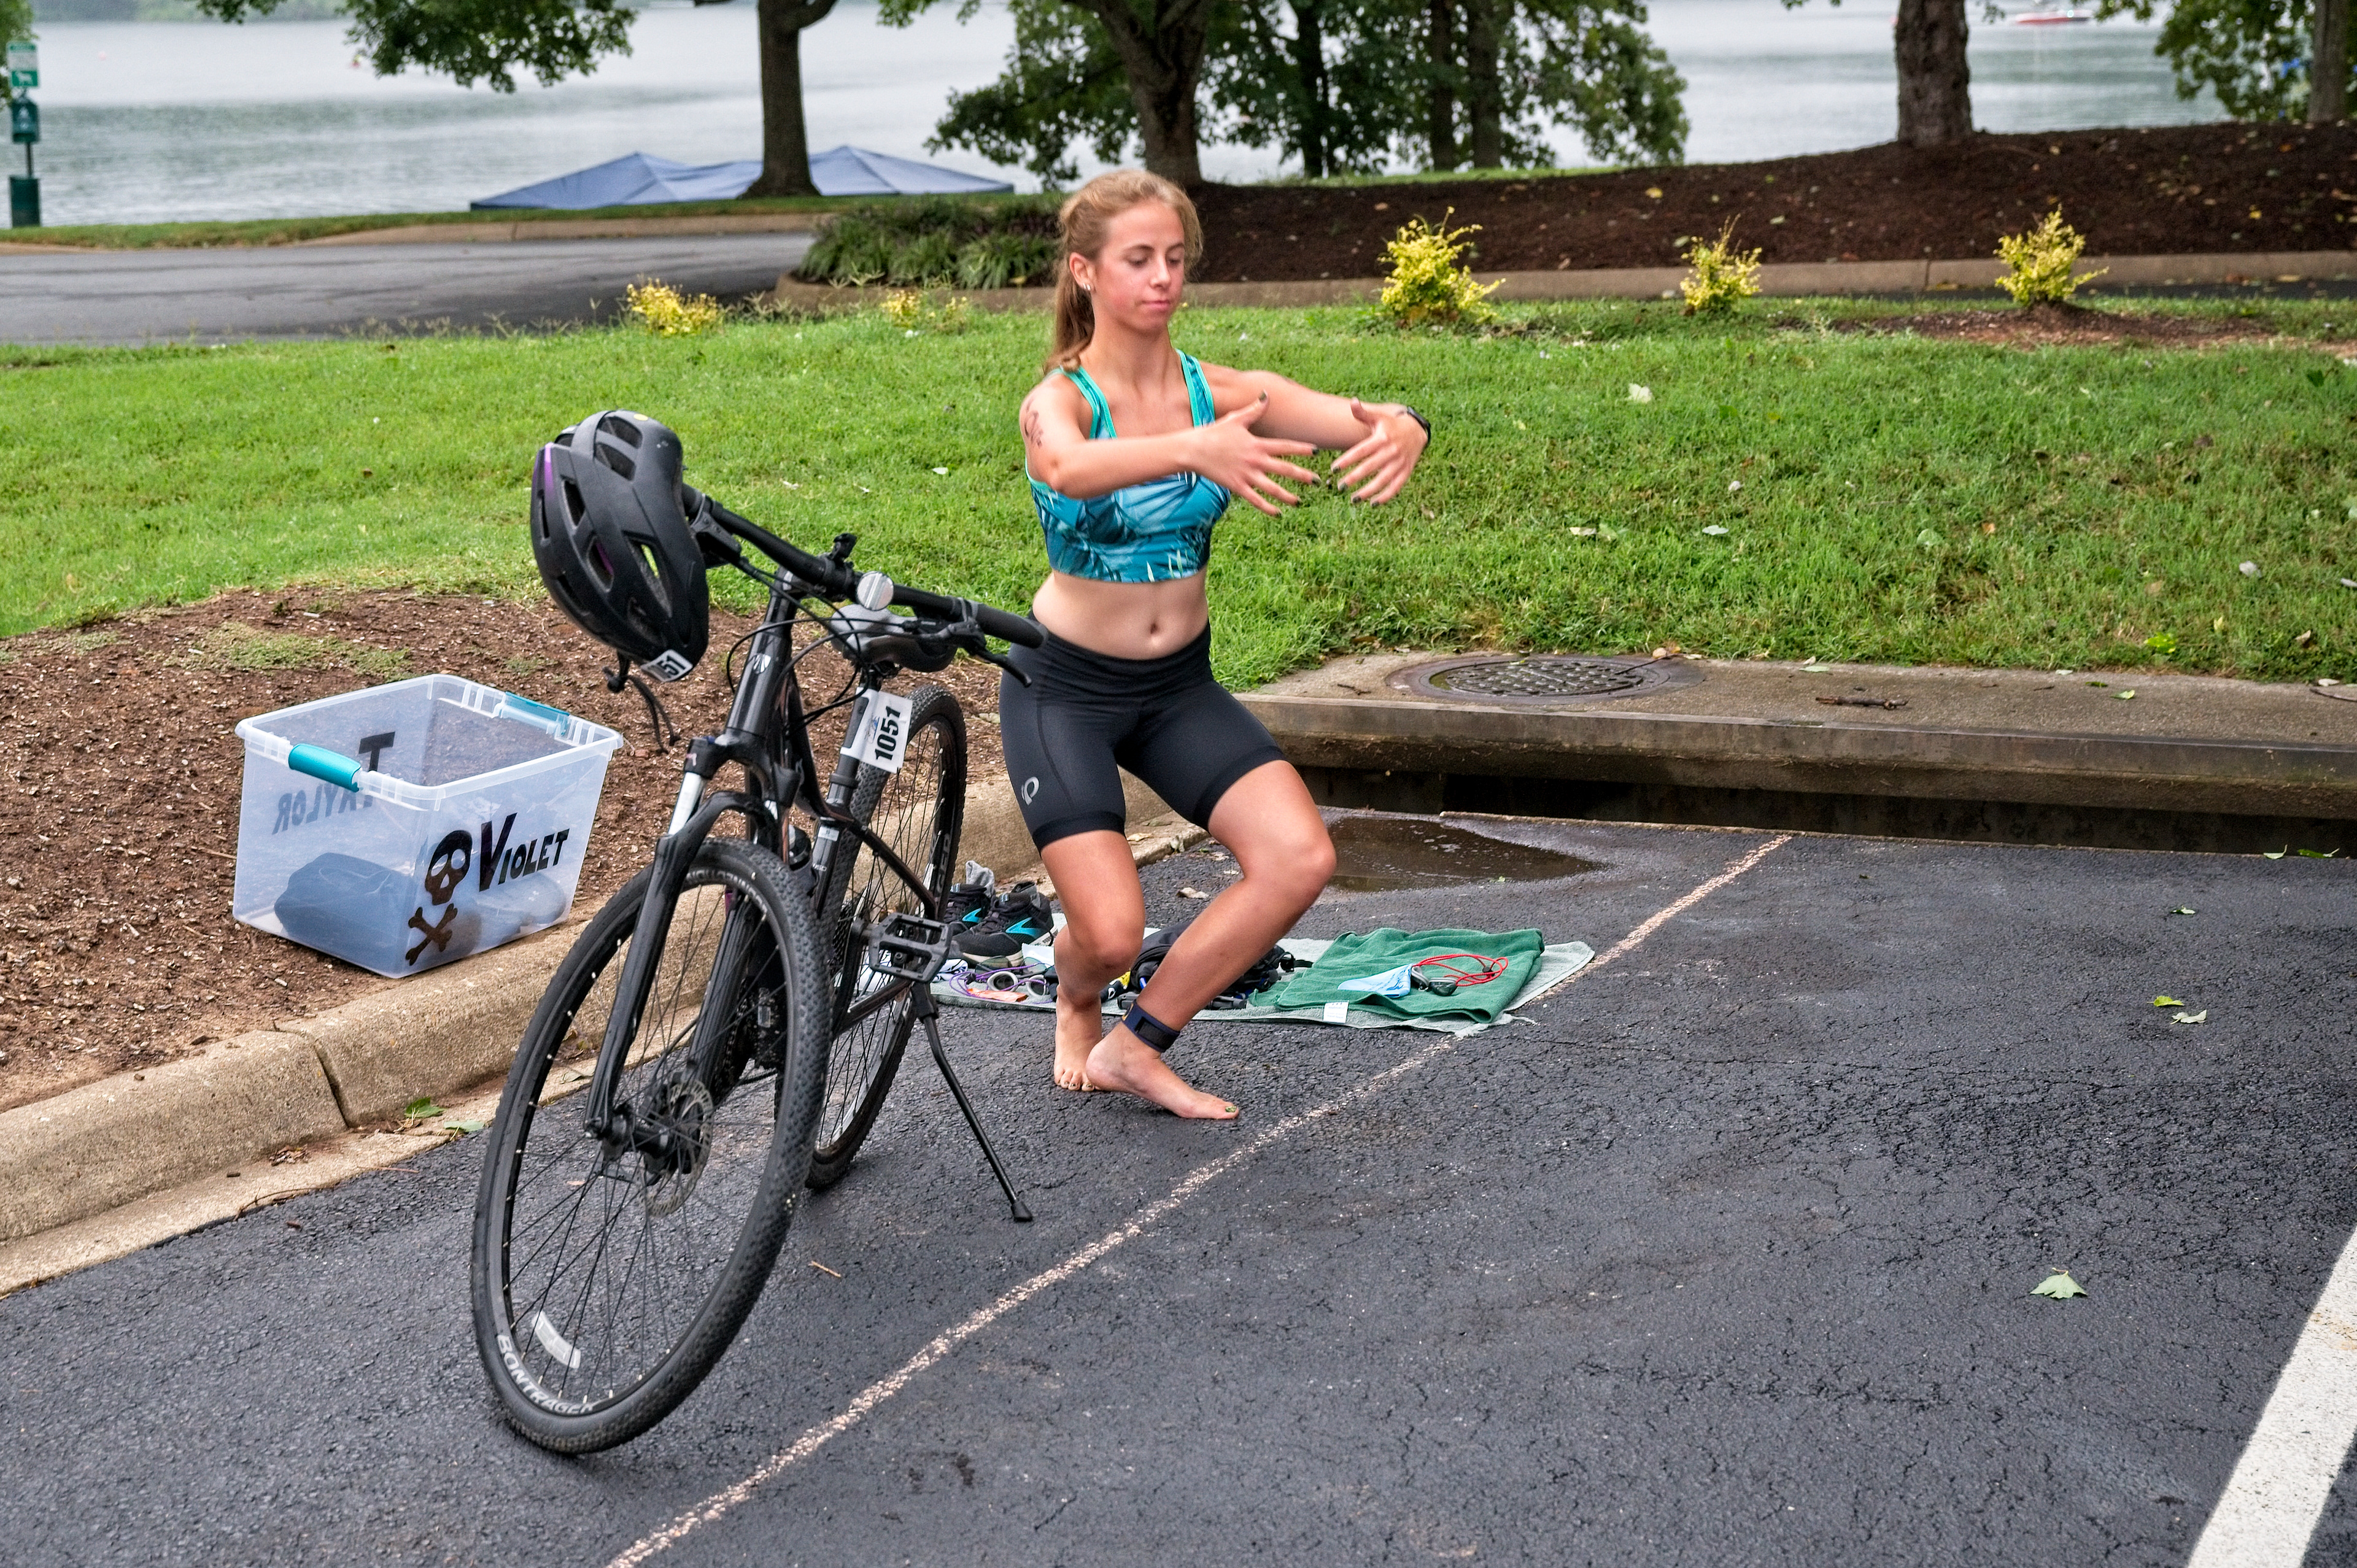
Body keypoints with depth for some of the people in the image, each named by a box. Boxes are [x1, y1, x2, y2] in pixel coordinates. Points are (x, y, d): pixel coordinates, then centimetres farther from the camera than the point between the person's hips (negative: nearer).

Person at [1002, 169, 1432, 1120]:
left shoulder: (1220, 393, -5)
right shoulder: (1057, 400, -16)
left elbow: (1356, 419, -19)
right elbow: (1069, 468, -42)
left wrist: (1402, 429, -45)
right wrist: (1194, 450, -61)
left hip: (1180, 685, 4)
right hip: (1064, 688, -4)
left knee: (1300, 859, -15)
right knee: (1111, 932, -14)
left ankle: (1138, 1048, 5)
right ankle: (1078, 1007, 28)